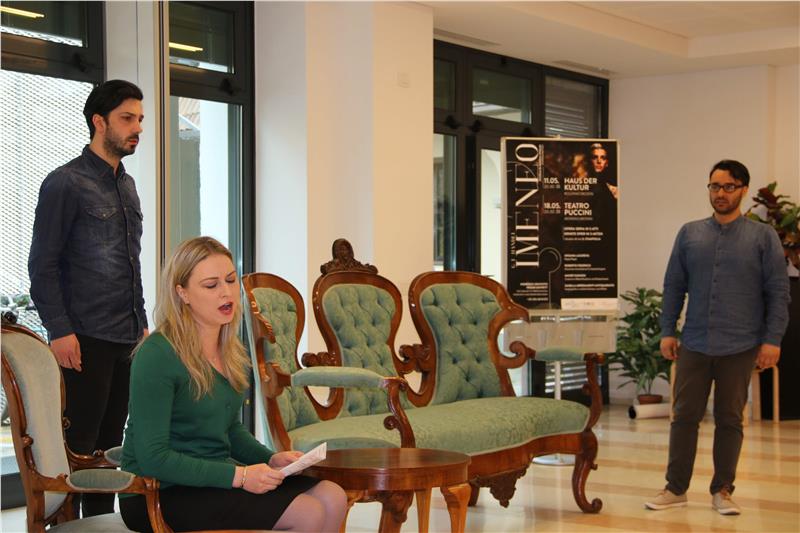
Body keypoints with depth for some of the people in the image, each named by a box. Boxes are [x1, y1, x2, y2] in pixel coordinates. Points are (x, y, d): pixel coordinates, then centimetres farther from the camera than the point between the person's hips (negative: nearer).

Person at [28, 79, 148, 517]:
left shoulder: (126, 185, 17)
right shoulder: (65, 183, -7)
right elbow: (42, 265, -10)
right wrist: (59, 331, -17)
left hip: (125, 339, 8)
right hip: (85, 340, -7)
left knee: (109, 444, 12)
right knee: (77, 448, -4)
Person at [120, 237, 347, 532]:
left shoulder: (230, 352, 10)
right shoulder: (156, 355, -16)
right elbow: (153, 458, -20)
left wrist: (271, 459, 4)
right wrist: (238, 475, -22)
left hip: (217, 477, 8)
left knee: (333, 498, -8)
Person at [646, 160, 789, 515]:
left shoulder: (763, 237, 1)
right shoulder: (689, 234, 8)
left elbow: (778, 292, -1)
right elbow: (674, 285, 10)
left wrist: (773, 339, -8)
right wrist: (667, 331, 4)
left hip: (740, 348, -2)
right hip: (694, 345, 2)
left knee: (729, 420, 7)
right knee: (685, 416, 4)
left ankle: (722, 491, 17)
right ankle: (676, 488, 15)